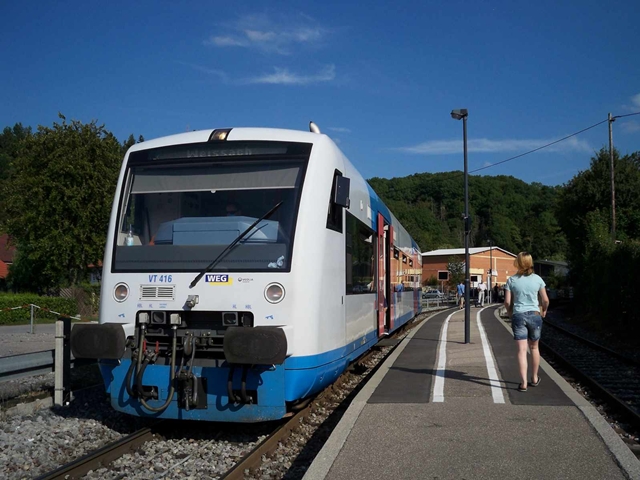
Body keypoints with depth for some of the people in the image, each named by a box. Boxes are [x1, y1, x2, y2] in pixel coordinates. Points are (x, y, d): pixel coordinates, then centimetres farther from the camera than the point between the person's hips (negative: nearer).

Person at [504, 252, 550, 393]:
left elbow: (507, 302, -3)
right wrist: (544, 310, 21)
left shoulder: (512, 280, -3)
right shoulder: (537, 279, -1)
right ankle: (534, 378, 31)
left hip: (518, 316, -1)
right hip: (534, 315, 1)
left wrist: (510, 313, 14)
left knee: (521, 350, -2)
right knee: (534, 348, 18)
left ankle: (523, 383, -9)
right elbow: (545, 300, 2)